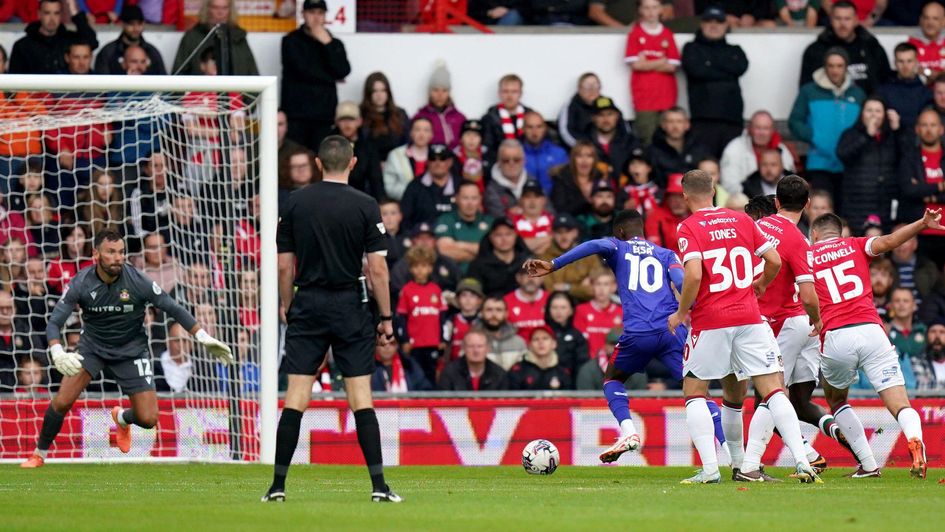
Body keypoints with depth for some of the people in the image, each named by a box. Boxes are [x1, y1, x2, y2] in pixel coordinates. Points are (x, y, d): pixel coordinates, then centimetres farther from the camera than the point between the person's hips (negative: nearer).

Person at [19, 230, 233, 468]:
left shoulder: (137, 281, -22)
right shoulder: (81, 283, -20)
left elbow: (174, 309, -13)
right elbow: (54, 323, -20)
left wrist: (205, 338, -21)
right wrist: (57, 354, -40)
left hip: (131, 350, 0)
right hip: (92, 347, 0)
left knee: (148, 419, -7)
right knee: (62, 402, -17)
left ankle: (122, 418, 32)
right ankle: (39, 454, 8)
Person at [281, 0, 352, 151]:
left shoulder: (334, 43, 18)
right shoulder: (291, 41, 7)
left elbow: (343, 71, 1)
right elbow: (303, 70, -7)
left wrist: (328, 43, -4)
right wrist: (331, 78, 4)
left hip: (323, 116, 3)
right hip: (296, 116, -3)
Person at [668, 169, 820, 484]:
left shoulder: (689, 228, -4)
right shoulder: (742, 221, 10)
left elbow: (693, 273, -17)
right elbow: (774, 260, 9)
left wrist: (681, 312, -3)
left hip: (710, 322, -3)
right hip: (749, 317, 3)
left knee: (694, 393, 9)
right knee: (772, 389, 1)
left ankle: (709, 468, -5)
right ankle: (802, 462, -11)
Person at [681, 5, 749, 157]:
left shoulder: (734, 51, 23)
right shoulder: (692, 49, 16)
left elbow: (741, 67, 2)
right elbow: (696, 70, -4)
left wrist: (711, 62, 2)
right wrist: (726, 72, 2)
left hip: (732, 117, 2)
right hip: (704, 118, -2)